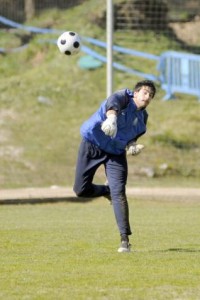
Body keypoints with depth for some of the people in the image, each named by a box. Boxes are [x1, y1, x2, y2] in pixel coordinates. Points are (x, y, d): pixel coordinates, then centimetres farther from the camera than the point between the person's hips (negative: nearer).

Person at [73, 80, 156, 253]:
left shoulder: (143, 118, 4)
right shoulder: (125, 97, -15)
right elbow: (114, 101, -40)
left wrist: (131, 146, -5)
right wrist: (111, 116, -63)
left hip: (116, 154, 3)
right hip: (92, 145, -3)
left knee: (119, 194, -14)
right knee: (81, 190, -1)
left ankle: (125, 240, -13)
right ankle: (107, 191, 31)